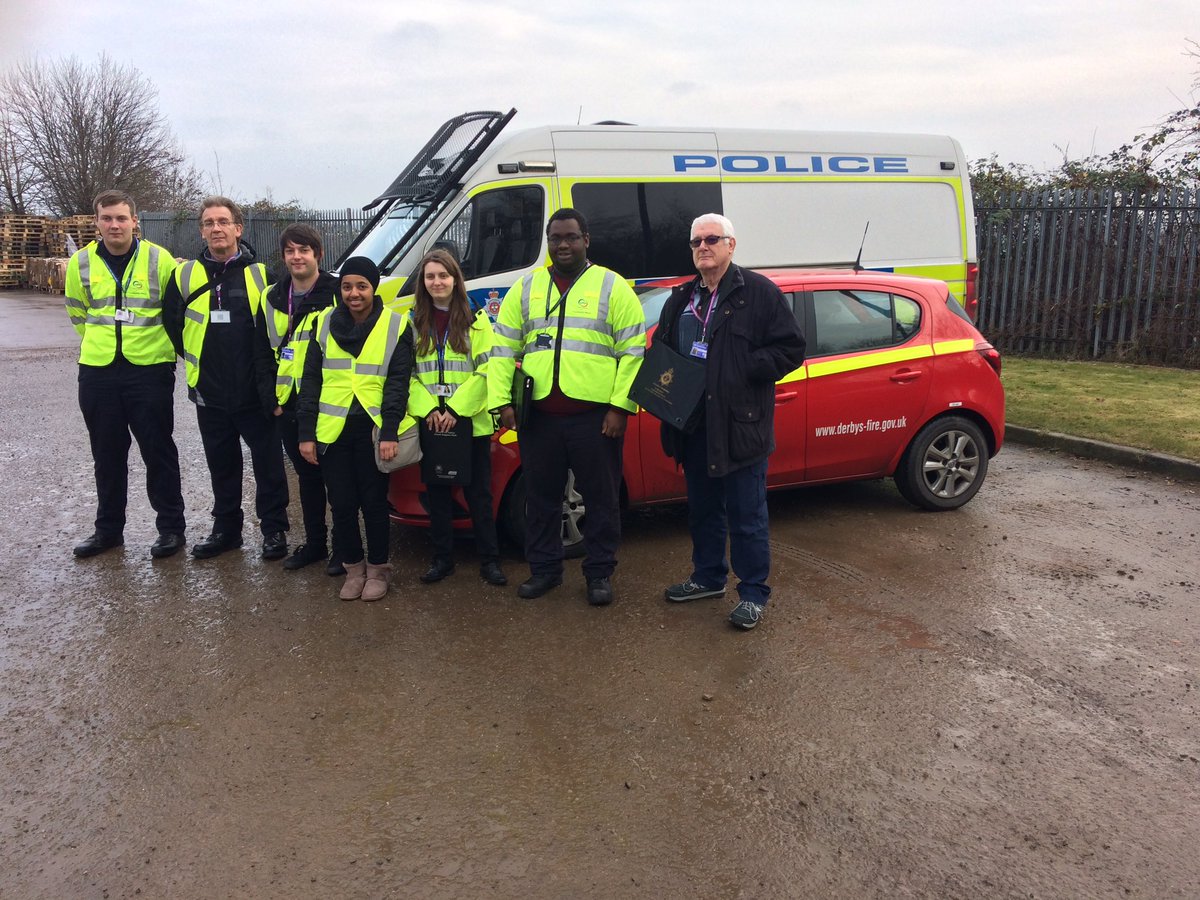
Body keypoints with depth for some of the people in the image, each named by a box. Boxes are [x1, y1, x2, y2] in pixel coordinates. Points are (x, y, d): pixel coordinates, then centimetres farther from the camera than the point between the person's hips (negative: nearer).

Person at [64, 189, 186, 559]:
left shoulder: (159, 259, -6)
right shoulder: (81, 263, 2)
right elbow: (77, 311, 19)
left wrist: (159, 343, 7)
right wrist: (102, 339, 16)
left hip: (150, 369, -3)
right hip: (98, 372, 3)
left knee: (158, 451, 3)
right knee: (107, 455, 12)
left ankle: (170, 527, 14)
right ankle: (108, 528, 25)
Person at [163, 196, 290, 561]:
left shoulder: (260, 274, -4)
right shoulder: (186, 275, 5)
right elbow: (172, 324, 17)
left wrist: (269, 384, -4)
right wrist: (196, 360, 15)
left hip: (255, 394, -3)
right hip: (209, 394, 3)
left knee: (268, 463, 4)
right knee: (222, 465, 14)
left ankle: (273, 530, 17)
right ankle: (225, 528, 28)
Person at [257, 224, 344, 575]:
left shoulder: (337, 295, -9)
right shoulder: (272, 299, 9)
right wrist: (271, 395, 9)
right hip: (288, 405, 6)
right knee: (307, 475, 15)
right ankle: (314, 543, 27)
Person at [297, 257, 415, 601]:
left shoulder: (396, 325, -1)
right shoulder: (324, 323, 7)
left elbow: (397, 382, -5)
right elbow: (311, 380, 7)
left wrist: (390, 432, -13)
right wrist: (306, 433, 1)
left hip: (374, 430, -2)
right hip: (332, 429, 3)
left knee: (374, 502, 5)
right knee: (342, 504, 7)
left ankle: (378, 568, 23)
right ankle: (353, 567, 25)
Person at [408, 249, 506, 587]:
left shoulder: (476, 320, 2)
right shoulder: (413, 323, 8)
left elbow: (485, 371, -5)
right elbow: (407, 374, 4)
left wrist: (455, 408, -15)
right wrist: (429, 409, -12)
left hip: (471, 421, -2)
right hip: (429, 422, 2)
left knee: (478, 491, 3)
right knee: (437, 491, 8)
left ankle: (489, 559, 11)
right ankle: (442, 557, 20)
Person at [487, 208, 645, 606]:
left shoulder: (612, 287, 2)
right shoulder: (525, 288, 12)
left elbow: (632, 352, -3)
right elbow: (503, 350, 11)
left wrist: (621, 406, -10)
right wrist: (502, 401, 1)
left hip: (596, 414, -3)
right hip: (539, 414, 3)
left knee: (602, 498, 6)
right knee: (541, 497, 12)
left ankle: (599, 573, 20)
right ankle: (544, 569, 27)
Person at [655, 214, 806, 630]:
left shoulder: (759, 292, -5)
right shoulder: (681, 299, 14)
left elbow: (790, 349, -9)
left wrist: (743, 372, -17)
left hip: (741, 424, -6)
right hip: (694, 423, 6)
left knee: (747, 514, 1)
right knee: (702, 508, 18)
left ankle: (753, 592, 13)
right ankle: (708, 576, 35)